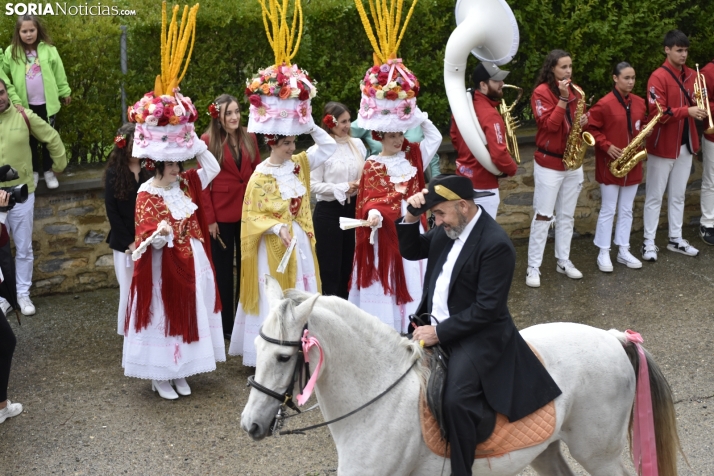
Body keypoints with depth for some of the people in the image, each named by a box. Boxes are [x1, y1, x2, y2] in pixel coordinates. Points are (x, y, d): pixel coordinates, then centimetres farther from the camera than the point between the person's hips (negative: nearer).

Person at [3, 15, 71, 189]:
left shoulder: (48, 49, -7)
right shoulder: (11, 52, -6)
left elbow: (59, 73, 0)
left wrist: (65, 92, 5)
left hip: (47, 103, 0)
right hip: (26, 105, 1)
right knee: (31, 138, 14)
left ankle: (48, 171, 28)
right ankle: (34, 171, 28)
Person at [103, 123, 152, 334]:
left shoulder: (149, 170, 1)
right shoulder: (113, 173, -2)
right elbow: (111, 212, -4)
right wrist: (129, 242, -8)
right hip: (124, 242, -1)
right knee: (130, 289, 4)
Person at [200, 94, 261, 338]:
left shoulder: (249, 138, 4)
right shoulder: (208, 140, -8)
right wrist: (209, 218, -10)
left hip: (248, 211, 4)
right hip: (221, 213, -4)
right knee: (223, 269, 8)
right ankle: (226, 324, 19)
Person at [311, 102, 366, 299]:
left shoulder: (357, 144, 5)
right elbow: (313, 185, -14)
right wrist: (342, 188, -16)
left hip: (352, 209, 6)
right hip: (328, 212, -6)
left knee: (348, 265, 14)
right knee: (330, 268, 3)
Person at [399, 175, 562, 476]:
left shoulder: (496, 244, -21)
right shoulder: (448, 228, 4)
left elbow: (487, 308, -22)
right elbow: (411, 252, 15)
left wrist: (440, 332, -23)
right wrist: (411, 218, -5)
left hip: (477, 335, -8)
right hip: (436, 326, 8)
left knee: (455, 401, -27)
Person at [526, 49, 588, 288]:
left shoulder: (573, 91, 9)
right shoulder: (541, 92, -12)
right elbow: (550, 125, -21)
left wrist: (583, 121, -6)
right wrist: (563, 98, -24)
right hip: (549, 163, -7)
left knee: (567, 215, 13)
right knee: (543, 215, -4)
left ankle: (564, 261, 23)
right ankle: (533, 267, 2)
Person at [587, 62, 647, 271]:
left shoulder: (639, 102, 6)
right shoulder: (604, 104, -13)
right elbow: (591, 129, -10)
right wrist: (607, 146, -17)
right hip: (610, 164, -6)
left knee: (626, 209, 12)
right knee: (608, 210, 1)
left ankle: (624, 251, 21)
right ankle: (603, 253, 9)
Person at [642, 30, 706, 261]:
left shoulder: (692, 75, 7)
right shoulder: (658, 77, -14)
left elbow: (699, 102, 16)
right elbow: (658, 113, -21)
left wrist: (701, 109, -7)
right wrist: (687, 111, -29)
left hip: (685, 144, 6)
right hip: (662, 145, -6)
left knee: (678, 196, 15)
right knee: (655, 196, 2)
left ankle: (676, 239, 24)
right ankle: (649, 243, 9)